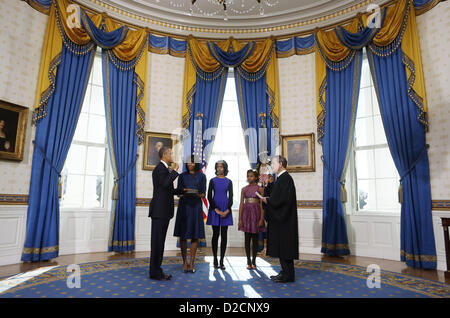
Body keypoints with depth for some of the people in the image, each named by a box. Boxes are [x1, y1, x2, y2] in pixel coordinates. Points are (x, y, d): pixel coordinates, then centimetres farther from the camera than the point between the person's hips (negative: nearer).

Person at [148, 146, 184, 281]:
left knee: (159, 241, 13)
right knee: (157, 241, -3)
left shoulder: (165, 169, 20)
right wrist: (175, 170, -18)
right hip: (159, 210, -10)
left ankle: (157, 270, 21)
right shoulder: (160, 168, -10)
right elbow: (165, 184, -28)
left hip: (164, 211, 10)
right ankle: (155, 272, 5)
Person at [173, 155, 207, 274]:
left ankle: (191, 263, 8)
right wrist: (184, 192, -16)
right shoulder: (182, 176, 9)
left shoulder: (201, 176, 6)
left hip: (196, 207, -1)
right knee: (183, 235, 2)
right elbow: (178, 191, 6)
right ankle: (185, 262, 17)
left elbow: (203, 194, 4)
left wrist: (197, 194, -19)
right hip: (184, 206, 1)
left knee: (195, 236, -1)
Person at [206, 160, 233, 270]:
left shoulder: (229, 182, 8)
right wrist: (216, 210, -10)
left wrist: (227, 210, -10)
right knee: (215, 234, 1)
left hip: (226, 210, 1)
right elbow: (209, 196, -1)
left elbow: (231, 197, 4)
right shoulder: (212, 181, 5)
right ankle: (215, 260, 11)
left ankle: (222, 261, 9)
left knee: (224, 235, 2)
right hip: (214, 209, -1)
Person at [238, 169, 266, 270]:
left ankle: (254, 261, 15)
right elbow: (241, 204, 6)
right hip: (246, 213, 2)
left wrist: (261, 219, -10)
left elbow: (262, 204, -2)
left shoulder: (260, 189, 1)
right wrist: (240, 219, 0)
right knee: (247, 238, 5)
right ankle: (248, 261, 14)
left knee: (255, 238, 4)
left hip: (256, 213, -2)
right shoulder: (244, 189, 8)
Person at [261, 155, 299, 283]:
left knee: (284, 247, -2)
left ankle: (288, 275, 8)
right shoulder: (280, 178, 15)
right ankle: (285, 272, 23)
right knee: (281, 247, 14)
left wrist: (267, 200, -14)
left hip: (284, 220, -10)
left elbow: (284, 199, -23)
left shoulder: (286, 178, -15)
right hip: (279, 219, 10)